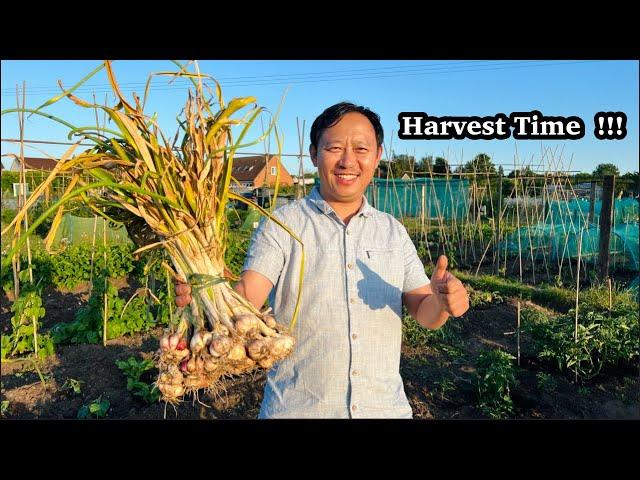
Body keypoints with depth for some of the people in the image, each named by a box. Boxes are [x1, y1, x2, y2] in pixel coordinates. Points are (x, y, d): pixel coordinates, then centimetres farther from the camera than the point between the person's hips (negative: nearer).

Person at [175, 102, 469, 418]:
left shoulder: (393, 231, 4)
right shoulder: (282, 225, -7)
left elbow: (424, 313, 3)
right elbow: (246, 297, -18)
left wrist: (442, 302, -20)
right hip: (295, 406, -3)